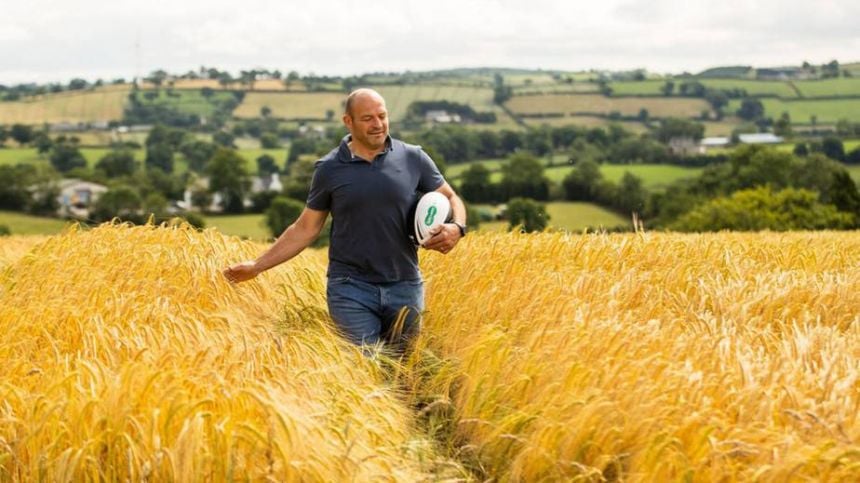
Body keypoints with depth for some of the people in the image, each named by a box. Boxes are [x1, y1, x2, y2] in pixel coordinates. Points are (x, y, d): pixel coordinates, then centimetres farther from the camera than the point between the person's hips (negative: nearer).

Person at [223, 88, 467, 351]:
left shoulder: (414, 159, 2)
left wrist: (456, 228, -10)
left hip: (405, 286, 2)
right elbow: (306, 228, 8)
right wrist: (257, 265, 3)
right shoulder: (330, 169, 1)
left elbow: (450, 199, 12)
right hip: (351, 288, -2)